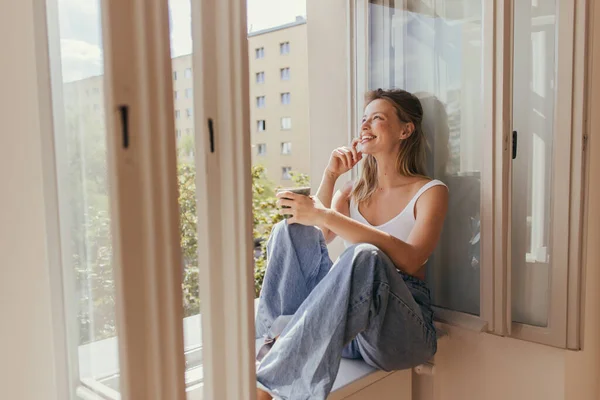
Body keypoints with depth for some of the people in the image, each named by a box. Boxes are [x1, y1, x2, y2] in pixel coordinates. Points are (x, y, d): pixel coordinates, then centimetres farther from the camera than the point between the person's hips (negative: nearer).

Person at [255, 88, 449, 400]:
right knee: (292, 231, -15)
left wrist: (325, 216, -25)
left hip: (400, 324, -4)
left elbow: (410, 260, -19)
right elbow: (314, 240, 3)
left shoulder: (430, 192, 2)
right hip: (343, 319, 4)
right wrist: (330, 176, 0)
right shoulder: (353, 192, 18)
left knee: (364, 256, -36)